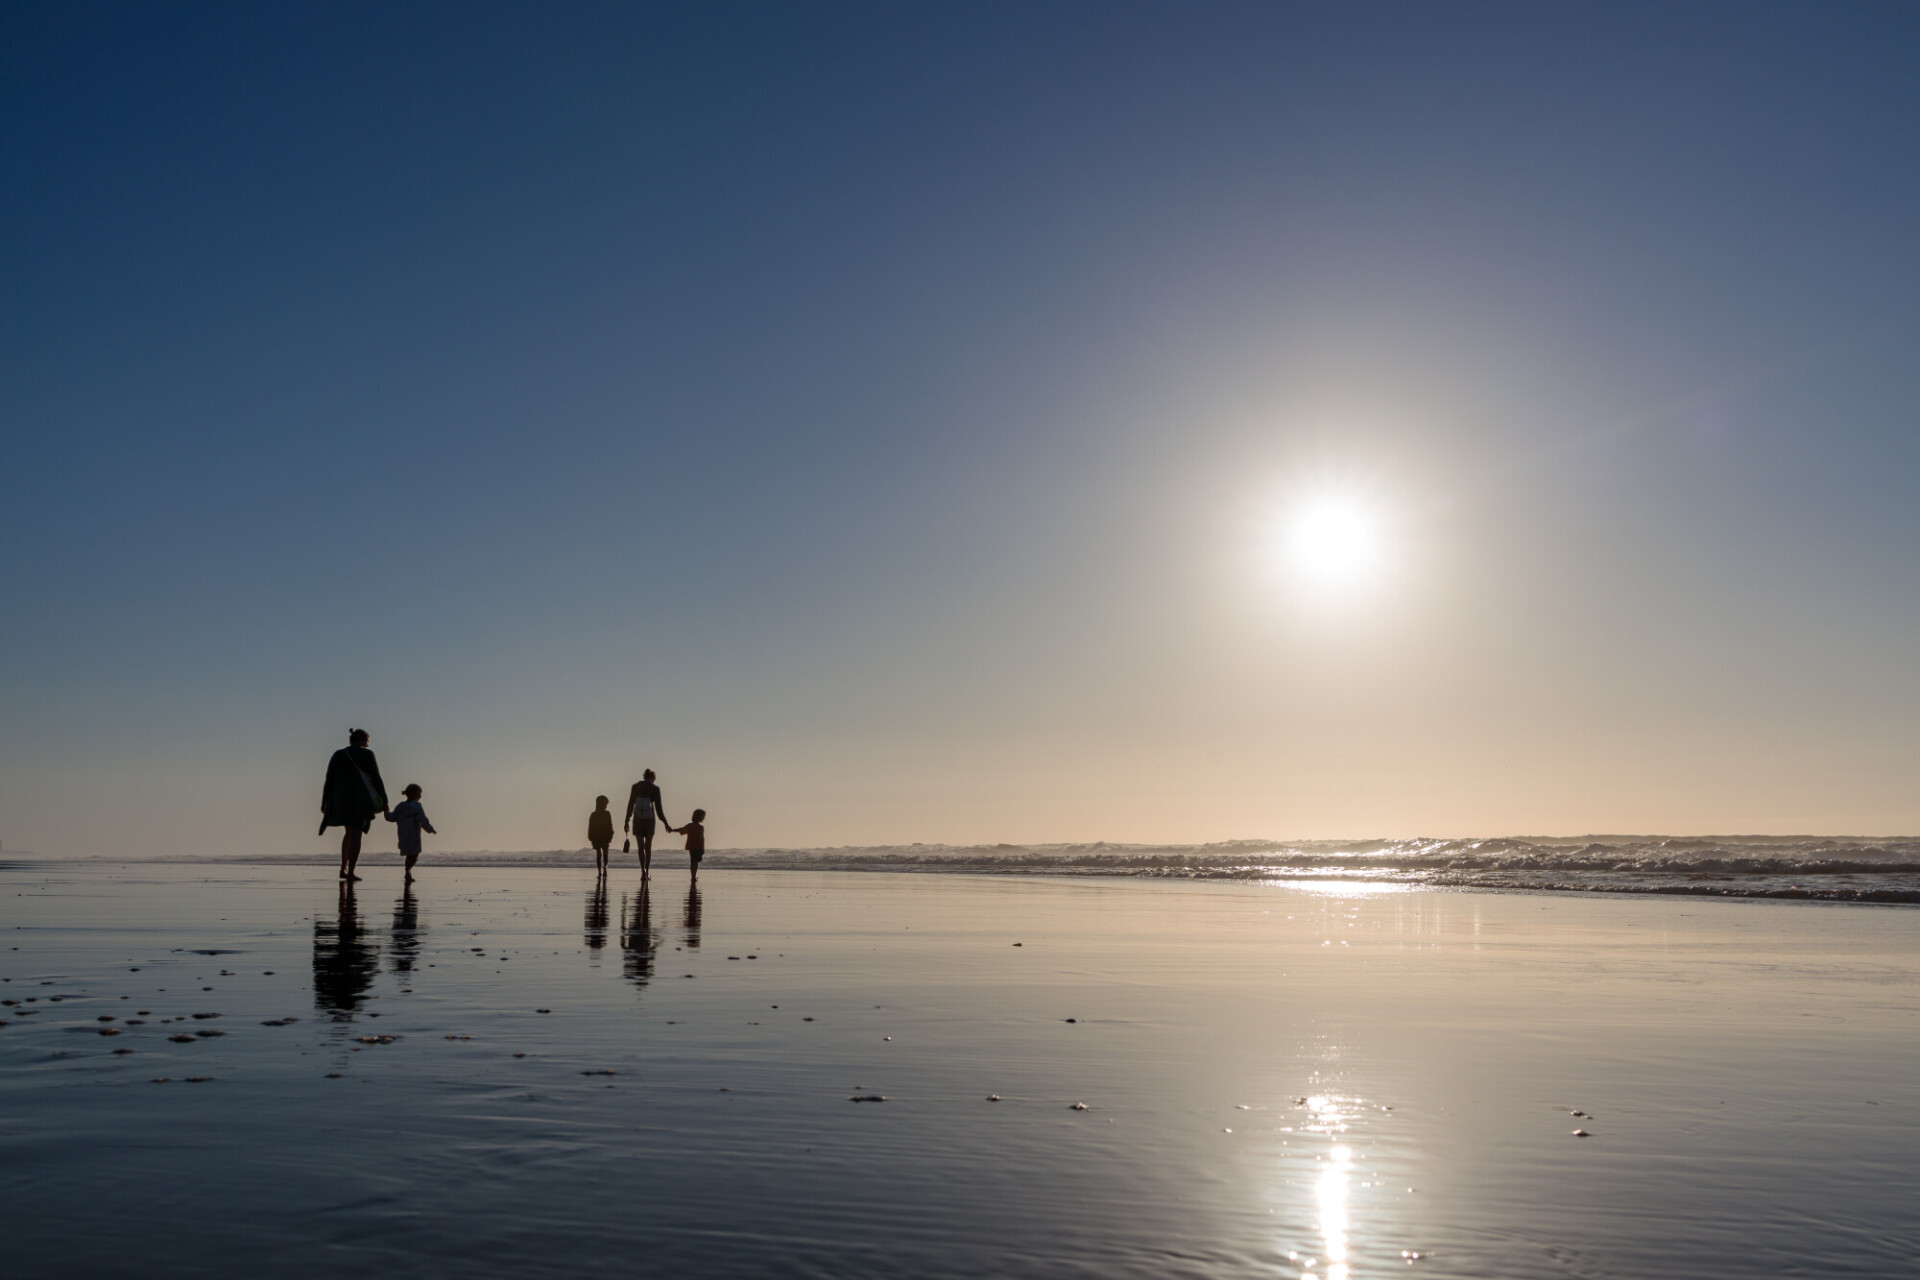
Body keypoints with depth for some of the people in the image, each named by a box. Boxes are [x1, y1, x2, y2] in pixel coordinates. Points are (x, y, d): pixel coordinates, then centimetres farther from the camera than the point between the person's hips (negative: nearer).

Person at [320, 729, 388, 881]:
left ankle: (343, 868, 14)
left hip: (341, 800, 4)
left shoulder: (338, 755, 7)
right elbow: (376, 779, -7)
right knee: (356, 836, 0)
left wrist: (324, 803, 8)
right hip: (360, 800, -4)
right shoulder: (366, 755, -5)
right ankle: (351, 873, -7)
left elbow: (329, 780, 4)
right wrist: (384, 801, -2)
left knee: (349, 832, 23)